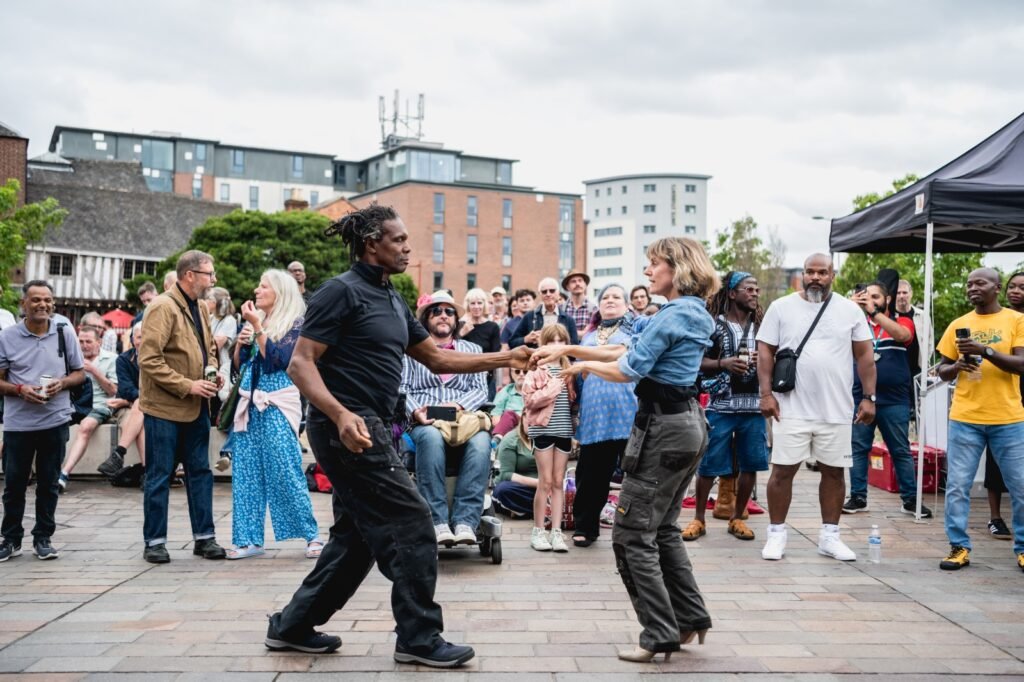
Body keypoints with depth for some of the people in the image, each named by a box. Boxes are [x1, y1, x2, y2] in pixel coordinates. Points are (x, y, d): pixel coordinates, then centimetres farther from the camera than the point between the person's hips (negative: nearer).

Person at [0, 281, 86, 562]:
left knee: (48, 483, 9)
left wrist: (62, 383, -10)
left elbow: (80, 372, 10)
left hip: (55, 421, 1)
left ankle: (43, 538, 20)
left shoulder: (65, 333, 4)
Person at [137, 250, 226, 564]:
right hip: (164, 407, -8)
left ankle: (204, 537, 19)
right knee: (159, 477, 3)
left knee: (200, 472, 11)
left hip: (196, 408, 8)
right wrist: (188, 386, -20)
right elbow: (149, 360, -20)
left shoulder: (200, 309, 11)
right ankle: (154, 542, 13)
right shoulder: (162, 307, -15)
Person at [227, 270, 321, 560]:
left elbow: (277, 359, -16)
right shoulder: (254, 321, 14)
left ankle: (312, 536, 4)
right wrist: (241, 342, -2)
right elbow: (239, 363, 16)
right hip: (250, 405, 7)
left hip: (277, 406, -6)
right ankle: (249, 539, 11)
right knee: (246, 473, 5)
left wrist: (257, 327, -15)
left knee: (286, 473, -6)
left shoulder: (294, 324, -4)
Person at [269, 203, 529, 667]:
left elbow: (436, 358, 19)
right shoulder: (341, 291, -11)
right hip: (348, 427, -10)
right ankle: (419, 637, 3)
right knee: (410, 525, -7)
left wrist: (503, 359, 13)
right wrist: (341, 415, -31)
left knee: (357, 535, 15)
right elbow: (300, 363, -16)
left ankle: (293, 626, 24)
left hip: (371, 427, 10)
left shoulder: (393, 302, 16)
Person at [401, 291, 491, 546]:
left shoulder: (472, 349, 25)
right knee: (432, 438, -39)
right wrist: (415, 411, -14)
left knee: (481, 441, -35)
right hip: (424, 422, -2)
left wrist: (459, 405, -8)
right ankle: (438, 521, -39)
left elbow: (481, 389, 13)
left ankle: (465, 520, -38)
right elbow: (402, 388, 7)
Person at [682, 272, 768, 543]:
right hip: (721, 405, -4)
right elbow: (697, 361, -3)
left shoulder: (761, 324, 11)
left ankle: (737, 517, 21)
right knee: (709, 464, 0)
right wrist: (723, 363, -18)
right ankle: (699, 518, 14)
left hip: (754, 405, 4)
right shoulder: (714, 324, -1)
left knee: (750, 464, 6)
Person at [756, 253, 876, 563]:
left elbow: (864, 355, 7)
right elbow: (765, 351, 2)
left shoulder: (850, 310, 6)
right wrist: (766, 393, -7)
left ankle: (829, 536, 19)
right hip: (791, 407, -2)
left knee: (834, 471, 8)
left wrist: (869, 397, 0)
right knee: (783, 469, 0)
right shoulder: (781, 307, 2)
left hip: (836, 410, 2)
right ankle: (777, 533, 12)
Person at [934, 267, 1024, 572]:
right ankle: (959, 548, 8)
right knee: (957, 486, -1)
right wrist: (957, 366, -10)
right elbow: (943, 372, 12)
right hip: (965, 419, 2)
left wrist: (986, 351, -22)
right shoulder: (958, 325, 9)